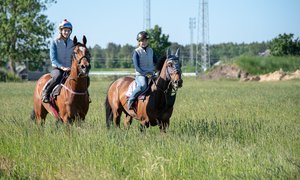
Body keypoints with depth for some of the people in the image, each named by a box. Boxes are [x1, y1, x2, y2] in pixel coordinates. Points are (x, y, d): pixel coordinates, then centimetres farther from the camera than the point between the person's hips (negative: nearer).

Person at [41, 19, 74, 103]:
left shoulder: (72, 43, 10)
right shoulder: (55, 42, -1)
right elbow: (53, 58, -8)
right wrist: (62, 67, -20)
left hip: (69, 69, 4)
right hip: (57, 68, -4)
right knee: (58, 76, -39)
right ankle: (45, 92, -19)